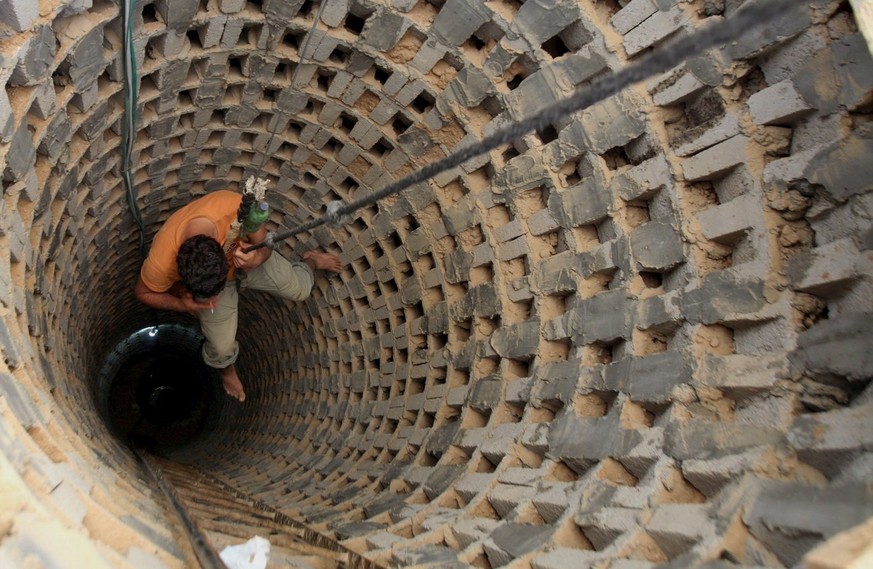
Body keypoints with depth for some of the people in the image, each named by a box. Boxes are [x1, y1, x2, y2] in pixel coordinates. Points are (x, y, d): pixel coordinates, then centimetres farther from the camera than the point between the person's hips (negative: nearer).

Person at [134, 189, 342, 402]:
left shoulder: (236, 206, -44)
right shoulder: (161, 262, -41)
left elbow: (264, 244, -23)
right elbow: (144, 293, -17)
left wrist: (259, 257, -46)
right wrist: (181, 304, -34)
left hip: (249, 256, 1)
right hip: (203, 280, 0)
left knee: (299, 289, 9)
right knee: (222, 348, 8)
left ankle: (311, 261, 47)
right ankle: (226, 370, 47)